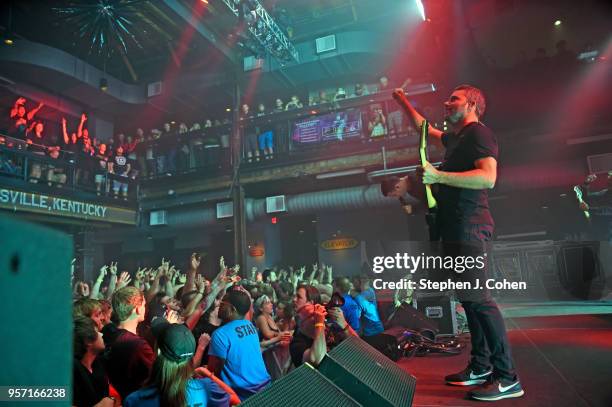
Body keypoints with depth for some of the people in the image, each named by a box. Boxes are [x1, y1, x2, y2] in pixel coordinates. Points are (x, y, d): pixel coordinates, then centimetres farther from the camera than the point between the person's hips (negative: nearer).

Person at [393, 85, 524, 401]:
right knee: (470, 298, 10)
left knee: (477, 298, -11)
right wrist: (403, 102, 42)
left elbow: (488, 177, -20)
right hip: (456, 227, 10)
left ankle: (507, 378, -4)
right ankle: (481, 367, 18)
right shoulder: (456, 137, 23)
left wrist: (438, 176, -23)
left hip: (468, 226, -10)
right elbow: (425, 128, 40)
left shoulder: (478, 132, -5)